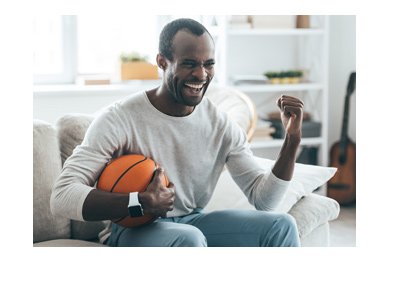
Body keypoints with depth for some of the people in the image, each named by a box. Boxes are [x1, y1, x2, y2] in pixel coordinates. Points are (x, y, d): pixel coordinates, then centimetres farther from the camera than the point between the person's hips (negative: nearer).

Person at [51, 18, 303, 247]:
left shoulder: (221, 125, -1)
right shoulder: (121, 119, -17)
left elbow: (264, 199, -3)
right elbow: (62, 196, -23)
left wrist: (292, 141, -17)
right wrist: (141, 203, -34)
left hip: (192, 222, 5)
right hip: (132, 228, -4)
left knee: (281, 225, -15)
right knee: (188, 238, -36)